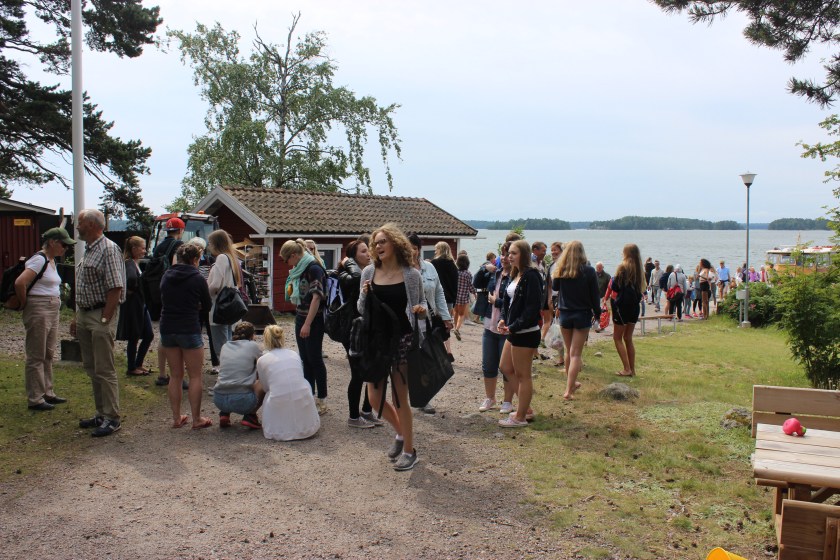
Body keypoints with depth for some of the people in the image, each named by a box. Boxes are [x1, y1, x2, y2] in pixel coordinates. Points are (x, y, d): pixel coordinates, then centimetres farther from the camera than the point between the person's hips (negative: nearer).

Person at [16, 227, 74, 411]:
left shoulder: (51, 260, 13)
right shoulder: (39, 259, -15)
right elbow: (19, 283, -26)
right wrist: (25, 304, -13)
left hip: (53, 311, 9)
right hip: (39, 311, -9)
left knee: (48, 355, 16)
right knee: (36, 357, -1)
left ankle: (47, 393, 25)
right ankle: (35, 399, 6)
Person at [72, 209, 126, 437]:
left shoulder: (109, 249, -14)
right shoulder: (89, 250, 16)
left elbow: (115, 288, -19)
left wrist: (104, 320, -20)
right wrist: (77, 318, 16)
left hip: (100, 316, -10)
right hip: (84, 315, 10)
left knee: (104, 370, -5)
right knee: (92, 369, 14)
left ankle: (112, 418, 3)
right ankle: (101, 414, 23)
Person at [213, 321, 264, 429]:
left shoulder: (225, 347, 17)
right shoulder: (253, 346, 5)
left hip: (219, 401, 5)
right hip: (243, 401, -5)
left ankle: (224, 413, 15)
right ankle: (250, 415, 2)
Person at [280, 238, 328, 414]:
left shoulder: (314, 268, -14)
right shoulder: (298, 270, 12)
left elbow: (316, 297, -21)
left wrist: (308, 324, -23)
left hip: (313, 321, -8)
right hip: (300, 319, 8)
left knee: (315, 359, -3)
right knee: (305, 359, 12)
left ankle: (322, 400, 6)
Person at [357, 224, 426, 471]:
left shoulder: (411, 274, -4)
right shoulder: (368, 272, 3)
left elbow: (422, 303, 9)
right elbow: (361, 310, 10)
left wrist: (421, 309, -14)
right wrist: (365, 295, -11)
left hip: (403, 340, -4)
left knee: (399, 398, 2)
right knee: (375, 397, 7)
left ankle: (409, 450, 20)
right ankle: (401, 432, 35)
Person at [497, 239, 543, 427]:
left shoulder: (531, 276, -17)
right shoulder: (516, 275, 12)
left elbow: (533, 307, -22)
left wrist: (513, 326, -20)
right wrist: (504, 320, 2)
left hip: (525, 333, -10)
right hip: (514, 331, 10)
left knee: (522, 375, 1)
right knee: (505, 368, 17)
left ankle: (520, 417, 14)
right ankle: (526, 409, 27)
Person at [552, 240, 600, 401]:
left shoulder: (560, 271, -5)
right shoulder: (589, 271, -11)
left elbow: (554, 287, 14)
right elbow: (595, 295, -5)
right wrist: (597, 313, 7)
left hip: (565, 314, 3)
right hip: (582, 315, -3)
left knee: (569, 351, 19)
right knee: (576, 353, -1)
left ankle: (571, 383, 33)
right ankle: (568, 390, -7)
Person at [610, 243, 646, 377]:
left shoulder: (623, 267, -13)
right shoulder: (639, 269, 6)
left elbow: (614, 287, -13)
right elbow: (642, 289, 11)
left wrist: (613, 281, 6)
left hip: (622, 306, -7)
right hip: (634, 306, 7)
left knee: (617, 338, 3)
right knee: (628, 338, 15)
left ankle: (627, 369, -3)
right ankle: (632, 369, 15)